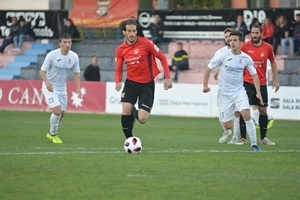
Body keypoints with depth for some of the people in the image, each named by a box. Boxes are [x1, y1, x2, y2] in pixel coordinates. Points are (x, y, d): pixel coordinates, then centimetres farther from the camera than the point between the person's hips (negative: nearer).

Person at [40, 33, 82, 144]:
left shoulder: (74, 56, -7)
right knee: (57, 111, -18)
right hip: (50, 87, -5)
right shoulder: (52, 55, -20)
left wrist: (78, 88, -6)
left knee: (62, 112, 10)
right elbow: (42, 71, -15)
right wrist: (47, 82, -33)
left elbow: (76, 73, 6)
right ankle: (53, 134, 5)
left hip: (62, 88, 5)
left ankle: (51, 133, 35)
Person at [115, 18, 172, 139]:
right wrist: (118, 82, -15)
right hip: (131, 83, 2)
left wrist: (168, 77, -9)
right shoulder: (120, 49, -2)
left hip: (147, 84, -2)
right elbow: (119, 69, 7)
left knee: (142, 119, -11)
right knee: (125, 113, -16)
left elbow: (162, 57, -4)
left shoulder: (145, 43, -13)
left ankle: (135, 112, 28)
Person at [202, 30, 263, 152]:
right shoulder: (223, 55, -9)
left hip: (239, 91, 1)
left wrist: (258, 92, 1)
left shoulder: (246, 58, -2)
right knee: (227, 126, -1)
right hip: (224, 93, -1)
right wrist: (205, 86, -6)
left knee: (247, 115, -23)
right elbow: (208, 68, 1)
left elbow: (254, 75, 9)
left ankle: (254, 144, -14)